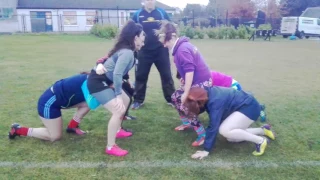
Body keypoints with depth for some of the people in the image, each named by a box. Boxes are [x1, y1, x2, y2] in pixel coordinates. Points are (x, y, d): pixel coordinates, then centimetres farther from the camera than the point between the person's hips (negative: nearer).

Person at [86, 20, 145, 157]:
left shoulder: (126, 49, 8)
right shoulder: (128, 53, -23)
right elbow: (117, 74, -31)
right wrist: (118, 95, -28)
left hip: (105, 80, 11)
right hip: (97, 82, -11)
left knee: (126, 101, 21)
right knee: (119, 110, -18)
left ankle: (117, 130, 35)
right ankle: (110, 147, -7)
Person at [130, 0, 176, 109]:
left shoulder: (162, 13, 3)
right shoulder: (137, 15, 2)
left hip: (161, 50, 0)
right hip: (144, 51, 0)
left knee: (166, 75, 5)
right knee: (140, 76, 6)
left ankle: (171, 99, 18)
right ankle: (138, 100, 21)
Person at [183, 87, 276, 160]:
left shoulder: (215, 101, -31)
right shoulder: (206, 93, -6)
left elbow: (213, 126, -32)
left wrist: (206, 150, -29)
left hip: (250, 107, -10)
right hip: (242, 107, 10)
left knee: (224, 130, -24)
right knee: (231, 137, 7)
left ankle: (260, 141, -9)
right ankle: (263, 130, 18)